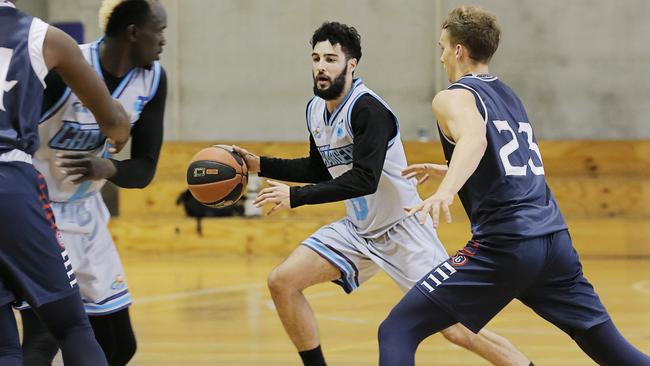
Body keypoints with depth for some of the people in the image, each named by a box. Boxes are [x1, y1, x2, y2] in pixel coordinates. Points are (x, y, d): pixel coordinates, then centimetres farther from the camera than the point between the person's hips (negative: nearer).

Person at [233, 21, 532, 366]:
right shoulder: (315, 109, 3)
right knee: (282, 282, -4)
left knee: (456, 329, -12)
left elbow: (364, 179, -31)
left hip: (403, 229, -8)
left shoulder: (368, 109, -23)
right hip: (357, 229, 8)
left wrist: (296, 197, -33)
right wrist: (260, 165, 9)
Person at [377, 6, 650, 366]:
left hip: (504, 244, -7)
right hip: (555, 239, 7)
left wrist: (445, 190, -42)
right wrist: (442, 171, 48)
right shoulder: (509, 96, 23)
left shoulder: (454, 98, 0)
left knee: (396, 332, -3)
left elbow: (474, 140, -24)